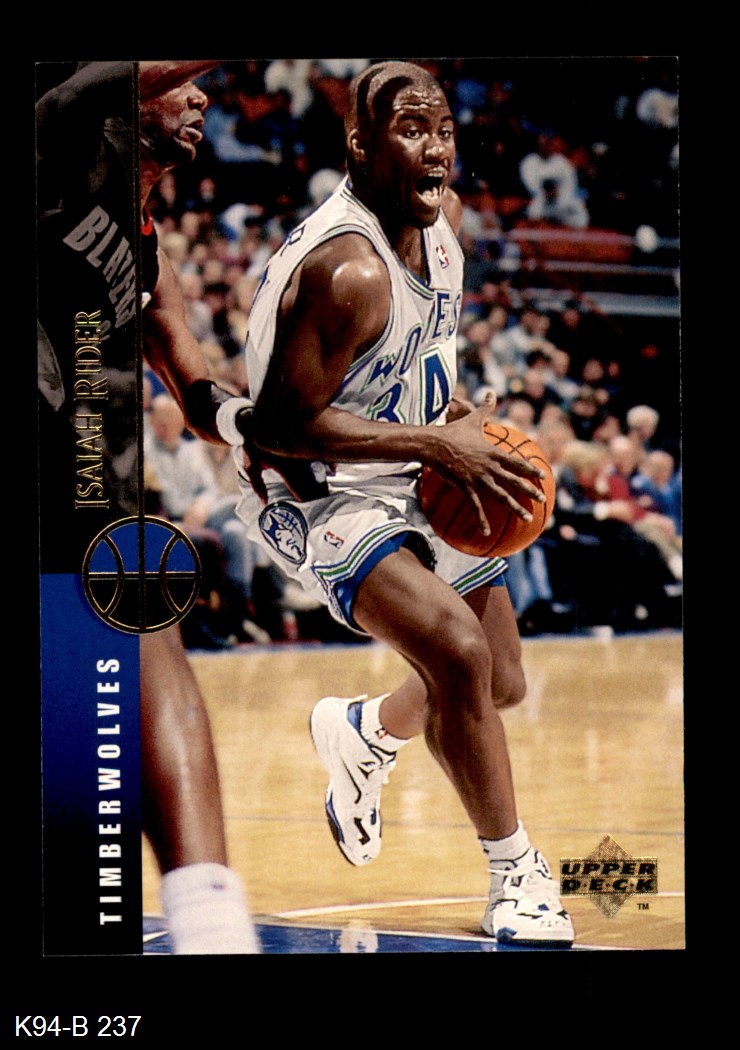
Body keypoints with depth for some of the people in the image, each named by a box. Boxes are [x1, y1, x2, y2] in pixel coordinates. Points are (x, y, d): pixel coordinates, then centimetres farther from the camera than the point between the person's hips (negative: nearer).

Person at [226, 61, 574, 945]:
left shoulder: (443, 216, -3)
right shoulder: (347, 270, -29)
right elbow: (282, 422, -28)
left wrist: (455, 416, 2)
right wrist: (435, 443, -28)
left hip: (412, 472, 9)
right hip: (317, 494, -9)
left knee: (499, 682, 14)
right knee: (459, 652, -28)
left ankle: (361, 734, 46)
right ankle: (514, 870, -11)